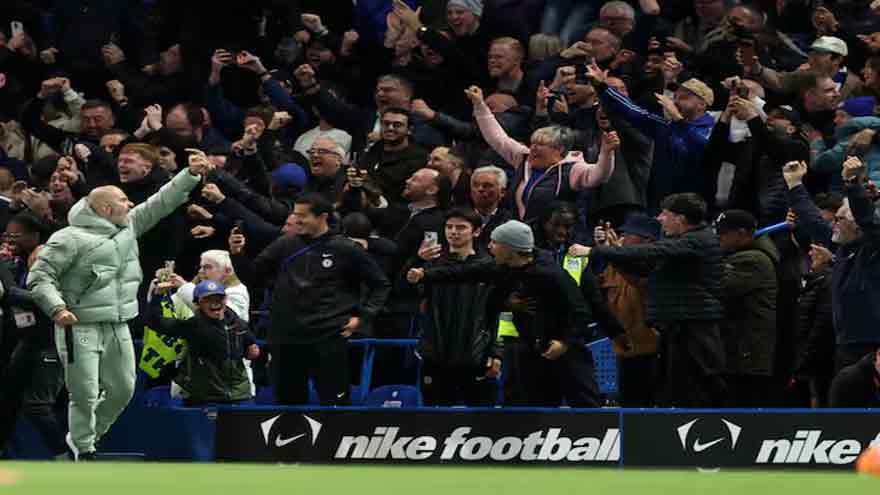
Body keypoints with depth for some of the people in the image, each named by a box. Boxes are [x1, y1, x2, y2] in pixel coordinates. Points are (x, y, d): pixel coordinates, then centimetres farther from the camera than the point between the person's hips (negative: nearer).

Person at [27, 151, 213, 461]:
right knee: (85, 394, -5)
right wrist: (57, 308, -25)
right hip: (81, 328, -7)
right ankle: (84, 451, 7)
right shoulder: (70, 239, -11)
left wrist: (191, 175, 9)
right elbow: (40, 276, -11)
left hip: (118, 327, 7)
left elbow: (161, 203, 16)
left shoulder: (129, 226, 11)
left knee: (122, 389, 11)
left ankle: (85, 435, 29)